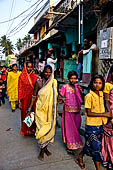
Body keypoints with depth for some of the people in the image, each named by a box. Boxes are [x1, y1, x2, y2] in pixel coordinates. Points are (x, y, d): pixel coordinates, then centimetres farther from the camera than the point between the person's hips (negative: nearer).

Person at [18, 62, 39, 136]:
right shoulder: (22, 77, -3)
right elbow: (20, 89, -4)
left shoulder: (35, 76, 2)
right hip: (25, 98, -1)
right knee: (25, 114, 7)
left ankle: (33, 128, 25)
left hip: (33, 98, 2)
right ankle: (25, 130, 24)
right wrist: (20, 101, -7)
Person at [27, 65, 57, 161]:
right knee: (42, 128, 1)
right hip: (41, 109, -2)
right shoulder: (39, 82, -7)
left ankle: (45, 147, 31)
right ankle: (42, 150, 20)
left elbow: (55, 97, 7)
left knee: (49, 128, 11)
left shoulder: (54, 82, -1)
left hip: (50, 109, 3)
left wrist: (55, 111, 8)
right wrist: (30, 109, -3)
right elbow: (34, 96, -1)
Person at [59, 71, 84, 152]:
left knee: (77, 127, 15)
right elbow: (60, 97, -2)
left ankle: (76, 143, 35)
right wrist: (61, 99, -24)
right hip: (68, 110, -4)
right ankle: (70, 145, 19)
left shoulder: (78, 86, 4)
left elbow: (82, 97, 3)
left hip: (77, 110, 4)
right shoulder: (65, 87, -7)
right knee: (69, 127, 5)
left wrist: (80, 90, -12)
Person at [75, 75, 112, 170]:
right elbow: (89, 113, -17)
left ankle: (80, 158, 42)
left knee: (90, 145, 20)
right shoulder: (89, 96, -16)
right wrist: (104, 114, -17)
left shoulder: (101, 94, 2)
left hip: (100, 124, 7)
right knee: (96, 148, 3)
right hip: (92, 126, -7)